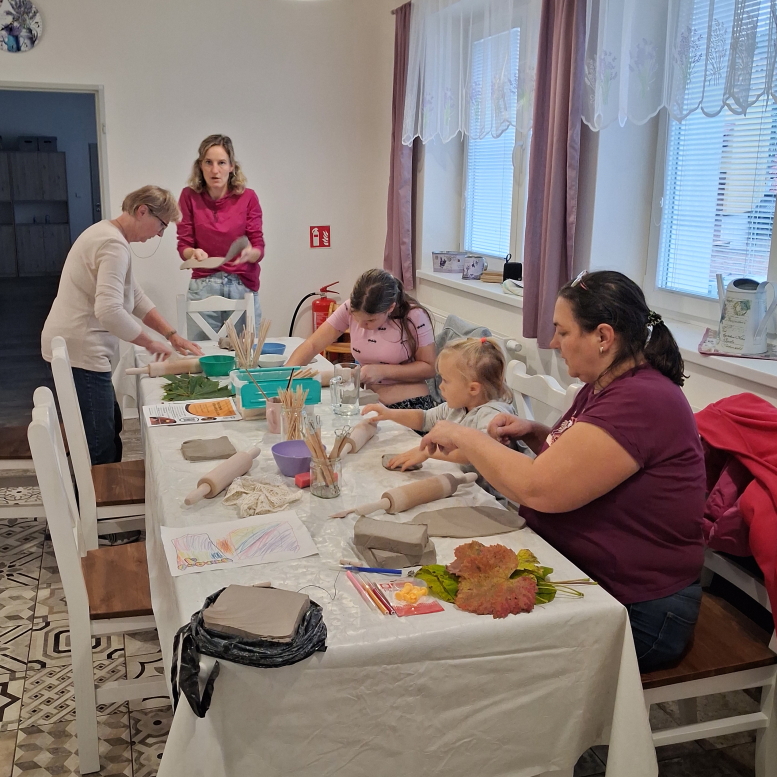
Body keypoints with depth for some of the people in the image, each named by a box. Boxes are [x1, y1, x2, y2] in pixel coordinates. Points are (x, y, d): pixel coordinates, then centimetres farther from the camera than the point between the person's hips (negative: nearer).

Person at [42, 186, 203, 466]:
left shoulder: (106, 233, 16)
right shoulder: (114, 245, -18)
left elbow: (135, 296, 19)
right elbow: (110, 311, -29)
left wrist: (173, 335, 13)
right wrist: (150, 343, -15)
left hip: (74, 347, 11)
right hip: (80, 352, -11)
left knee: (111, 427, 19)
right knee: (100, 449, -6)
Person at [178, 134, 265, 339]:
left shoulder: (247, 197, -1)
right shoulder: (190, 196, 0)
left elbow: (259, 248, -2)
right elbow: (183, 246, 1)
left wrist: (249, 253, -24)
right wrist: (194, 253, -21)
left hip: (242, 286, 0)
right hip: (203, 287, 0)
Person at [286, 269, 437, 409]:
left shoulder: (414, 317, -17)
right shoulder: (350, 309, -9)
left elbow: (429, 367, -8)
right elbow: (312, 345, -8)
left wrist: (383, 371, -18)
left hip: (410, 406, -4)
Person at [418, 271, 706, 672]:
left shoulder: (641, 402, -24)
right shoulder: (602, 388, 9)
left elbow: (540, 489, -29)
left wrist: (463, 436, -15)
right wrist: (534, 433, 3)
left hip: (635, 610, -9)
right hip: (572, 571, 9)